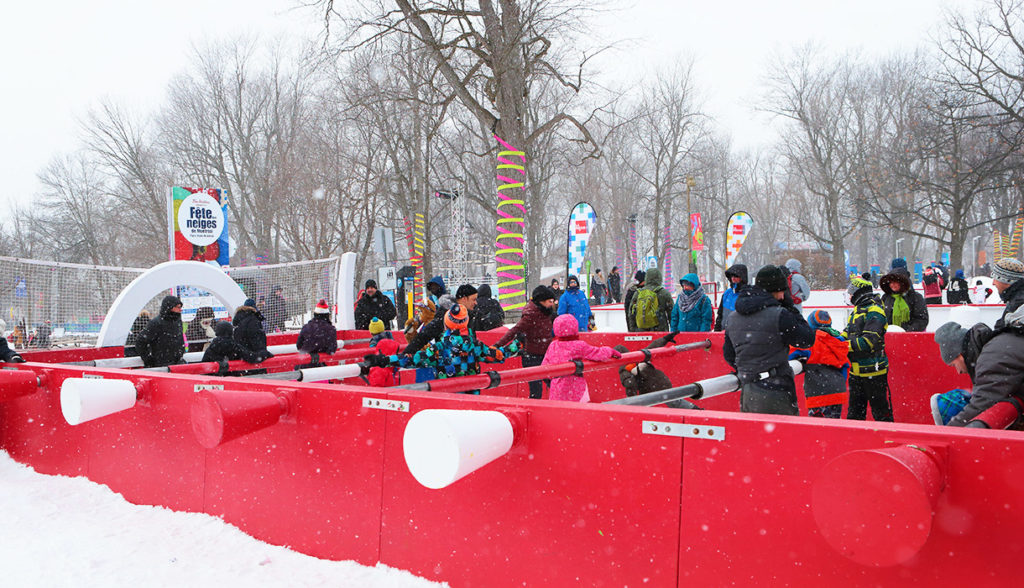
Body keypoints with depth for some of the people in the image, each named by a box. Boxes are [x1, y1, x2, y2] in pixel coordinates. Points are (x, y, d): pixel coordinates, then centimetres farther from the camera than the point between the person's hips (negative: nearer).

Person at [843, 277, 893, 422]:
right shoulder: (858, 310, 16)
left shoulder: (874, 311, -14)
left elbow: (868, 340, -23)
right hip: (857, 369, 9)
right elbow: (849, 333, 20)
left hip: (873, 369, -9)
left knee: (879, 407, -1)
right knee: (855, 409, 14)